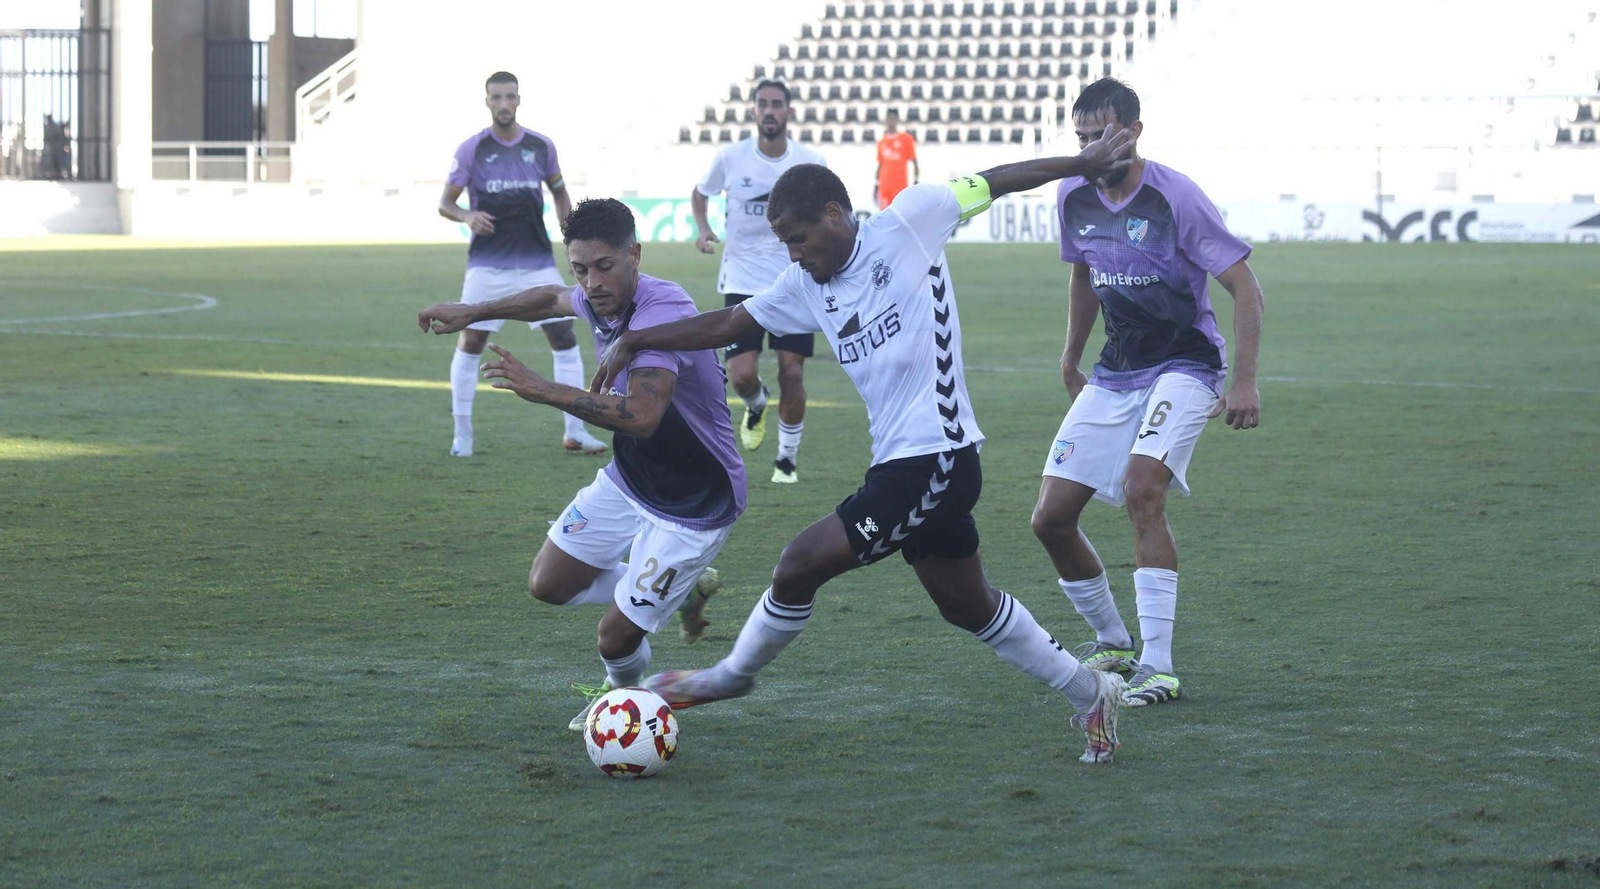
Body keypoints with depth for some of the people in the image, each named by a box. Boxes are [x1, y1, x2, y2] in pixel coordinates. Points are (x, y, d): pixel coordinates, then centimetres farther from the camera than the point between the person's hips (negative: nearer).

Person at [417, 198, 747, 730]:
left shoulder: (661, 312, -32)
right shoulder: (602, 301, -6)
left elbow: (641, 417, -46)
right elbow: (553, 299, 22)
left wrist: (541, 390, -45)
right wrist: (473, 313, 23)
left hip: (694, 505, -8)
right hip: (627, 480, 9)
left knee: (616, 635, -5)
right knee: (548, 585, 10)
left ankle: (623, 695, 31)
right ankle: (682, 589, 29)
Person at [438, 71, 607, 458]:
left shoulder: (541, 146, 4)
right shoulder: (471, 150, -3)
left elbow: (559, 193, 18)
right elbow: (445, 203, 1)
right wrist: (467, 216, -20)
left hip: (538, 262, 2)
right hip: (488, 263, -2)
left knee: (565, 338, -3)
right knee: (470, 343, -4)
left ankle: (575, 432, 6)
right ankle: (462, 436, 8)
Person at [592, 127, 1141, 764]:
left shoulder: (908, 222, -8)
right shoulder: (805, 287, 11)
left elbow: (991, 183, 2)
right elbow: (727, 324, 15)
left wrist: (1084, 164, 8)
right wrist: (635, 340, 7)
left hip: (935, 460, -9)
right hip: (900, 465, 9)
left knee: (802, 563, -7)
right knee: (968, 607, 18)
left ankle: (733, 675, 14)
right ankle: (1089, 693, 30)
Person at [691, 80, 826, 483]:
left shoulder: (810, 163, -3)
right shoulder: (730, 158, -4)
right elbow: (700, 193, 14)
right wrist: (703, 229, -5)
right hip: (742, 280, 0)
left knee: (792, 373, -5)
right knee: (741, 375, -8)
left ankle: (788, 458, 15)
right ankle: (756, 405, 30)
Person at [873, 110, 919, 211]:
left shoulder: (906, 139, 1)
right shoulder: (881, 141, 13)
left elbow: (914, 162, 1)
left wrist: (916, 182, -7)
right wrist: (876, 185, 14)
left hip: (900, 185, -4)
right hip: (884, 186, 4)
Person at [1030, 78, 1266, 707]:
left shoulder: (1174, 196, -17)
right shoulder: (1074, 196, 1)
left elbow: (1244, 285, -15)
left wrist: (1244, 382, -20)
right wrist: (1071, 362, 25)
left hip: (1183, 367, -7)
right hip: (1115, 372, 7)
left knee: (1141, 490, -29)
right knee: (1051, 519, -1)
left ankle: (1157, 667, -25)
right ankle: (1112, 641, 22)